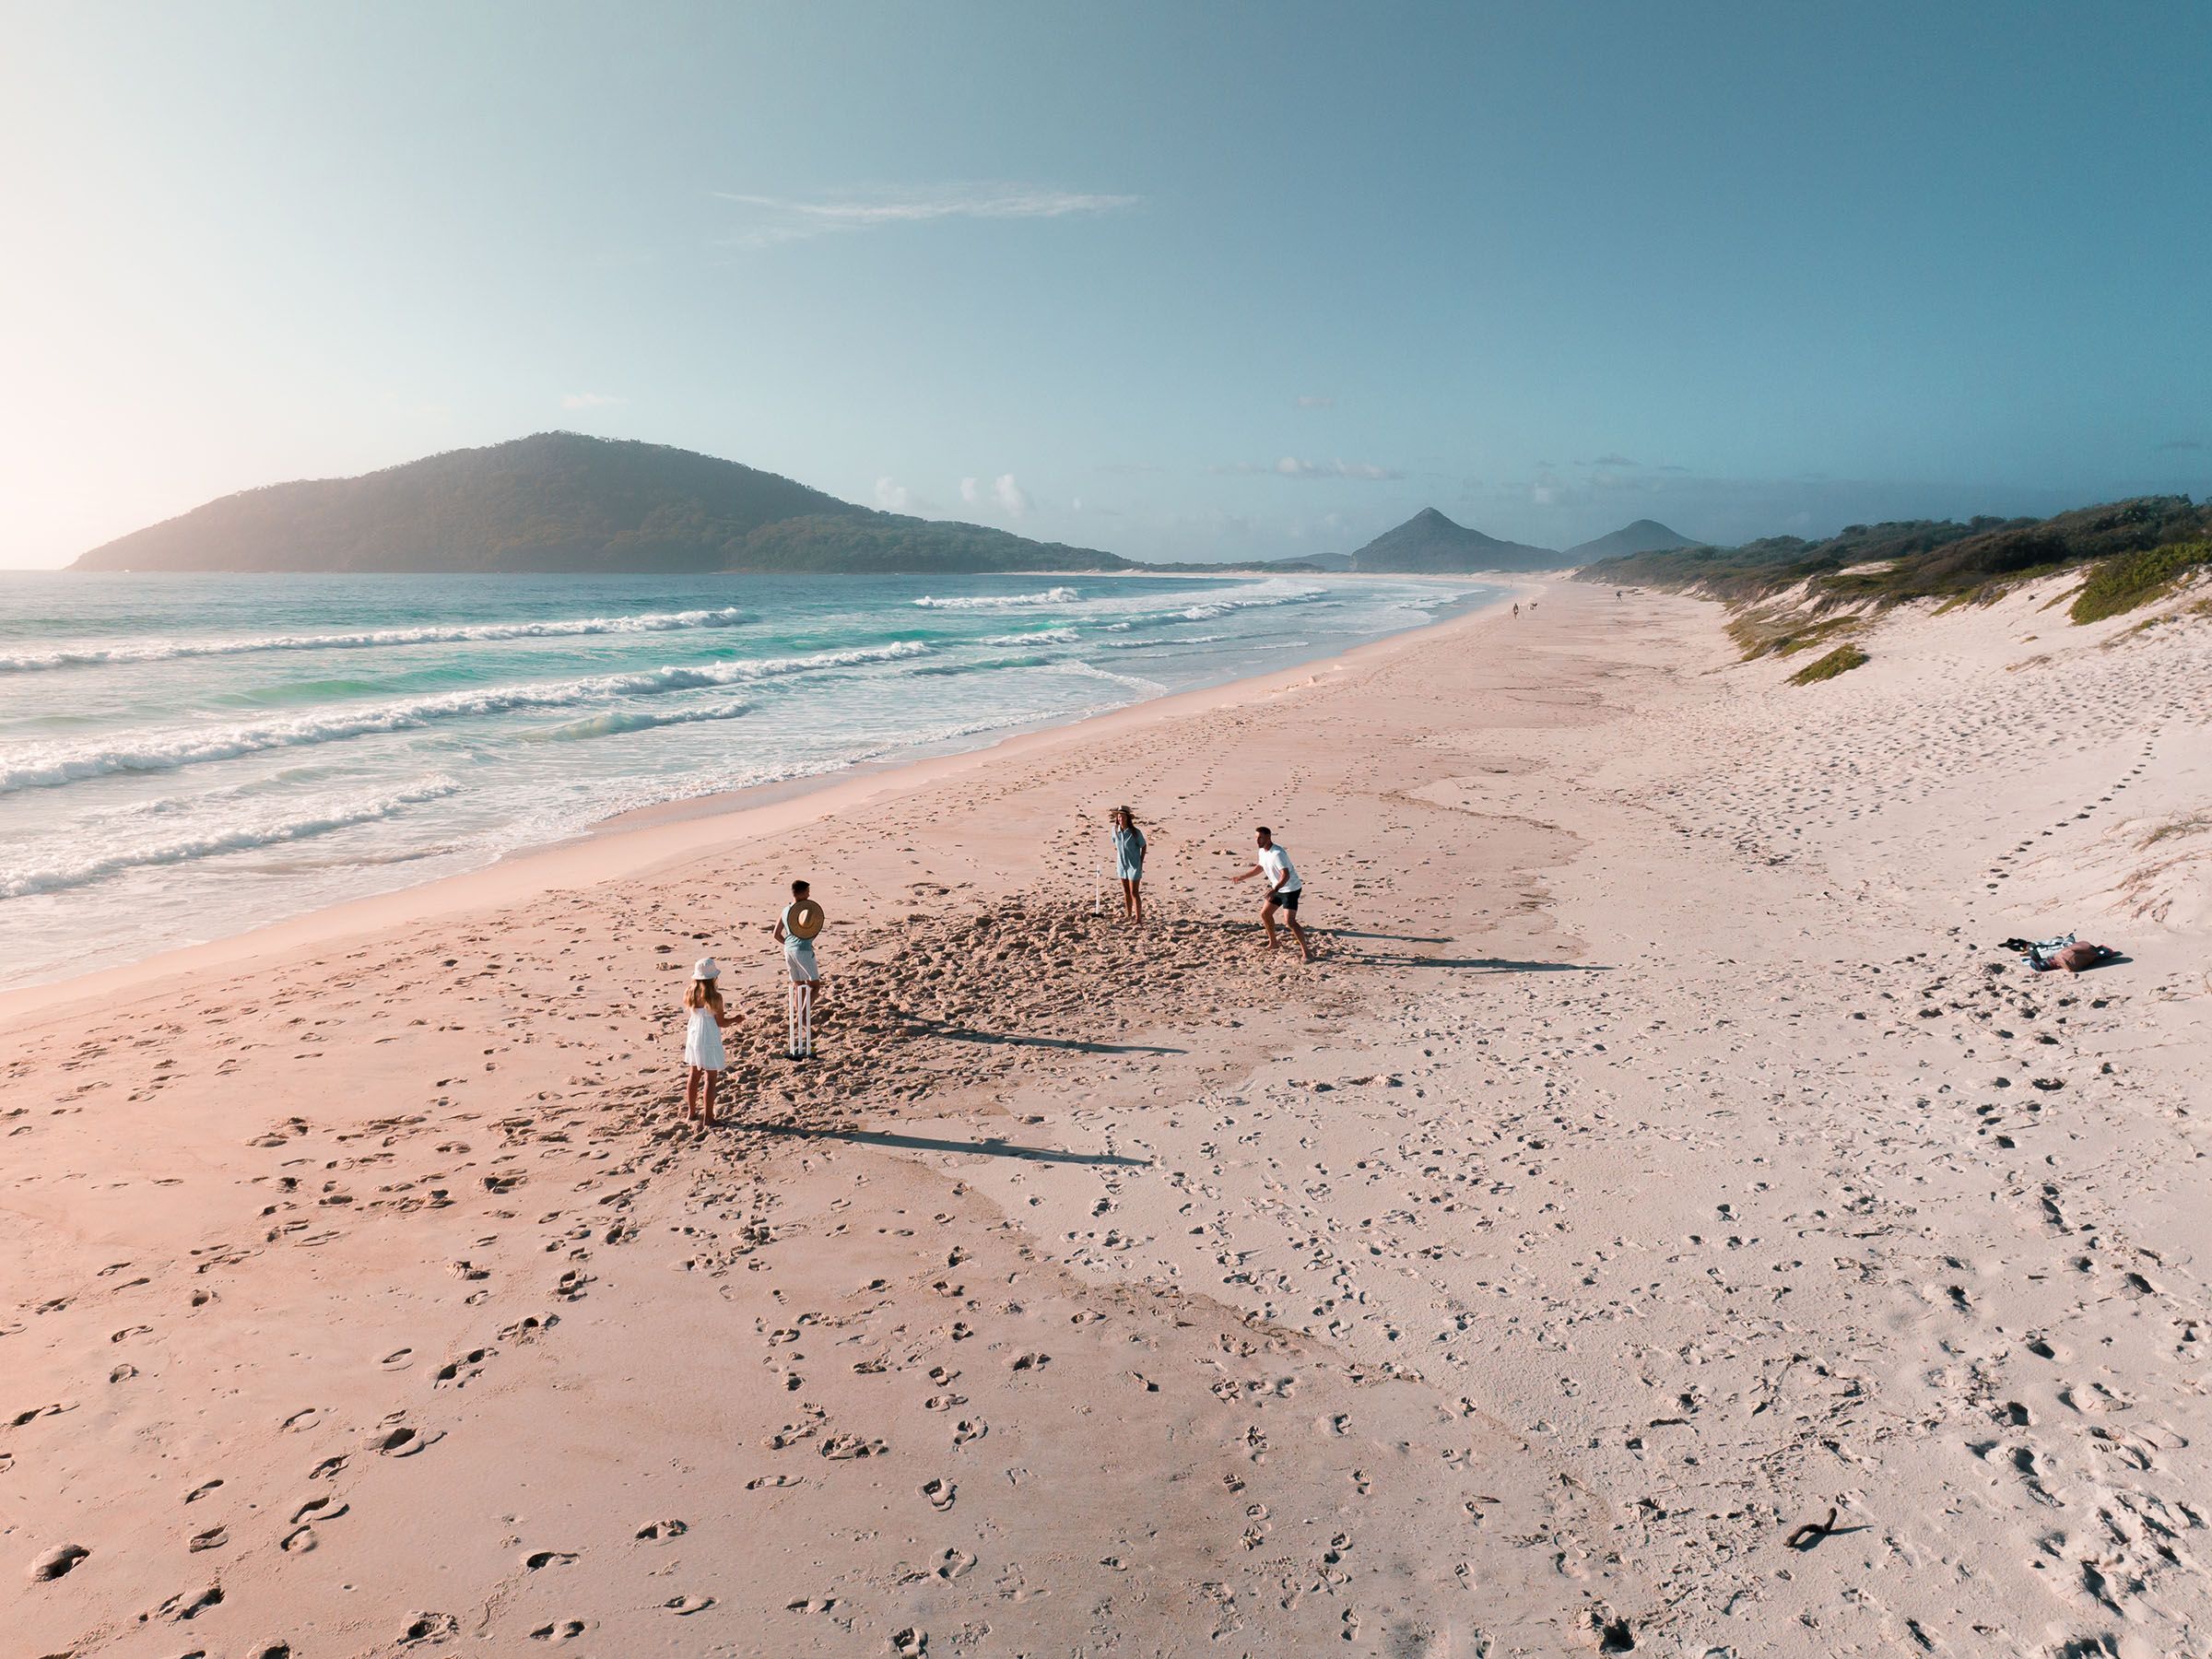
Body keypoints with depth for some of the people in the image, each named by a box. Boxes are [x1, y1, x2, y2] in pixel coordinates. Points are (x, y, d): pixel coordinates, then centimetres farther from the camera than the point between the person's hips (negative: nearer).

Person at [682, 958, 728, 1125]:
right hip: (709, 1041, -6)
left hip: (692, 1038, 6)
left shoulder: (689, 994, -3)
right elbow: (721, 1022, -13)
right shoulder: (715, 997, -19)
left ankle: (691, 1111, 30)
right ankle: (709, 1117, 6)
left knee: (693, 1075, 19)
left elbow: (690, 1016, 10)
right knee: (711, 1079, 3)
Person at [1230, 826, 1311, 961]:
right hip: (1277, 889, 10)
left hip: (1291, 889, -10)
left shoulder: (1277, 854, -28)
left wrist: (1275, 889, -49)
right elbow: (1260, 868, 21)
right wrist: (1241, 877, 21)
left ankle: (1306, 952, -11)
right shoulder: (1262, 852, 2)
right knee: (1264, 914, 13)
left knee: (1290, 921, -18)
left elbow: (1286, 875, -36)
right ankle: (1273, 943, 31)